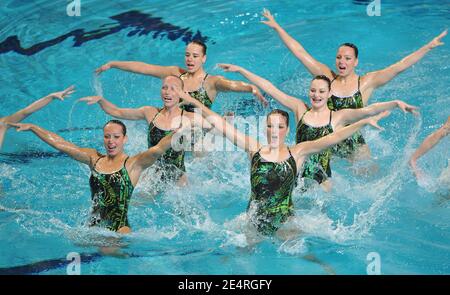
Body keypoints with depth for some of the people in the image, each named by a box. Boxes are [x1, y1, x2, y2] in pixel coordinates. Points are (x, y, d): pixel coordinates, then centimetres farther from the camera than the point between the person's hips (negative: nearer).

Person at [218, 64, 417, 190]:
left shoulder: (338, 117, -3)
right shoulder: (300, 109, 4)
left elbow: (368, 110, -16)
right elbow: (269, 88, 3)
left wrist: (396, 103, -31)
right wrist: (239, 70, 4)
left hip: (321, 179, -1)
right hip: (296, 173, 2)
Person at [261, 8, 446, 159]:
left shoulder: (366, 82, -7)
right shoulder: (327, 77, -3)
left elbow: (400, 66, -11)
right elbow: (300, 53, -2)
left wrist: (429, 47, -16)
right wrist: (277, 27, -2)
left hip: (355, 145, -1)